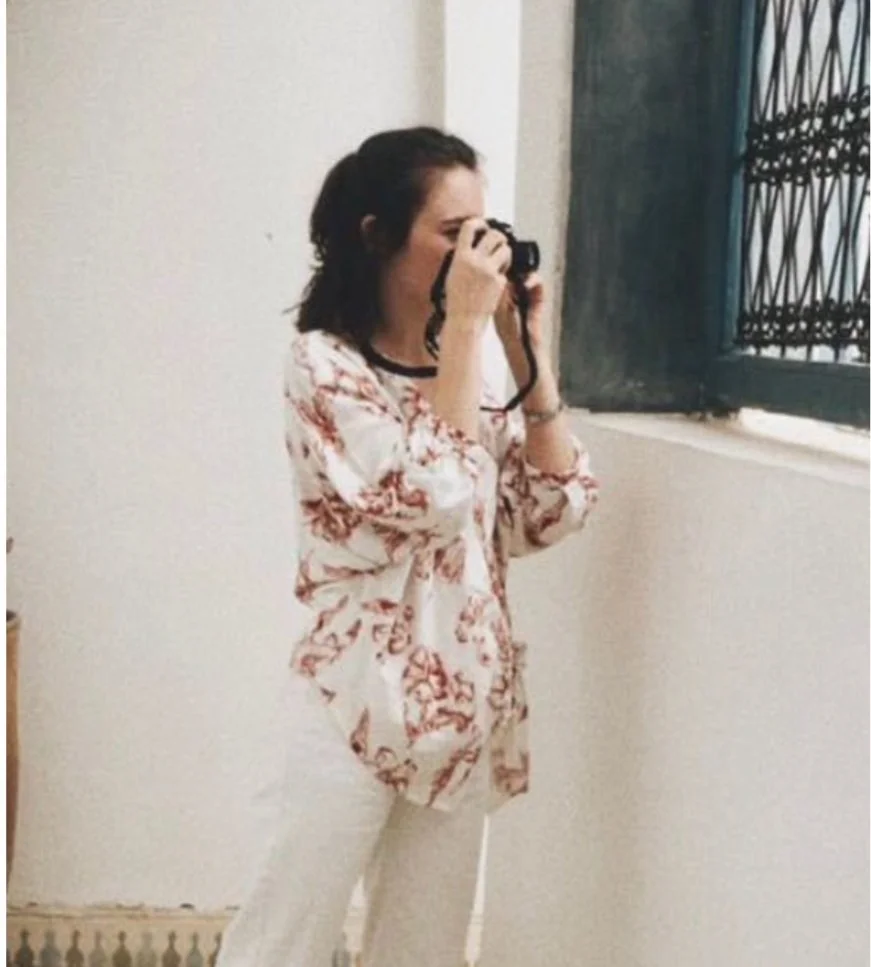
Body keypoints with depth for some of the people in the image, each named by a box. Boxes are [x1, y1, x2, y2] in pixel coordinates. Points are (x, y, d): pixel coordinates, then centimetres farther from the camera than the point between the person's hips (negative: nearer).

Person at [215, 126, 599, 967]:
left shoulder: (460, 367, 10)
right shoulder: (323, 362, -10)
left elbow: (557, 507, 6)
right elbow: (434, 492, -22)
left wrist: (529, 352, 0)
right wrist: (468, 327, -17)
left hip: (465, 707, 7)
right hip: (359, 702, -6)